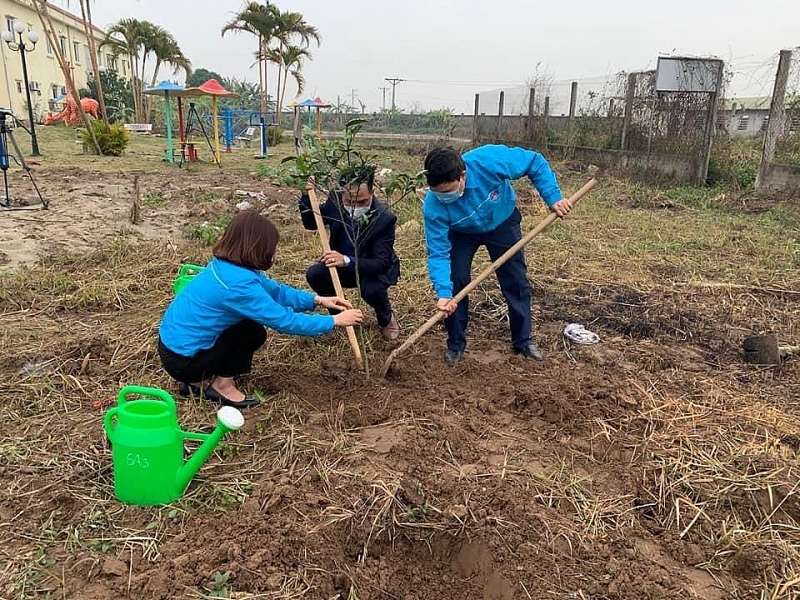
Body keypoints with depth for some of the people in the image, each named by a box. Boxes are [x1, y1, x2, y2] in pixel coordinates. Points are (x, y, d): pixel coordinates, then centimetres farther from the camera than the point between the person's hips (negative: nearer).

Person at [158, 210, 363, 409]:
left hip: (175, 342, 9)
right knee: (252, 330, -9)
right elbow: (285, 320, -23)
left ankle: (198, 380, 15)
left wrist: (317, 300, 4)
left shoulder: (226, 264, 0)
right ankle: (222, 386, 3)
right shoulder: (238, 283, -28)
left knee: (251, 322, 12)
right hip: (182, 359, -9)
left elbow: (273, 290, 10)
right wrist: (334, 321, -14)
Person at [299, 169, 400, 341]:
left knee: (371, 289, -35)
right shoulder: (335, 200, -18)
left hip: (374, 270, -4)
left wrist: (347, 261, -48)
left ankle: (387, 318, 1)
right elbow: (310, 224, 0)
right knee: (314, 274, -22)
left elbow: (381, 263, -31)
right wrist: (307, 196, -20)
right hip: (343, 266, 4)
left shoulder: (385, 218, -30)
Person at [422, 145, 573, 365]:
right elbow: (438, 252, -32)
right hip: (462, 233, 0)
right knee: (455, 282, -10)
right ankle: (455, 344, 10)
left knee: (516, 282, 4)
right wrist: (443, 292, -44)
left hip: (502, 223, 1)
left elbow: (535, 162, -25)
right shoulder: (433, 206, -36)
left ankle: (523, 340, 21)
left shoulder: (489, 161, -40)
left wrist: (553, 197, -31)